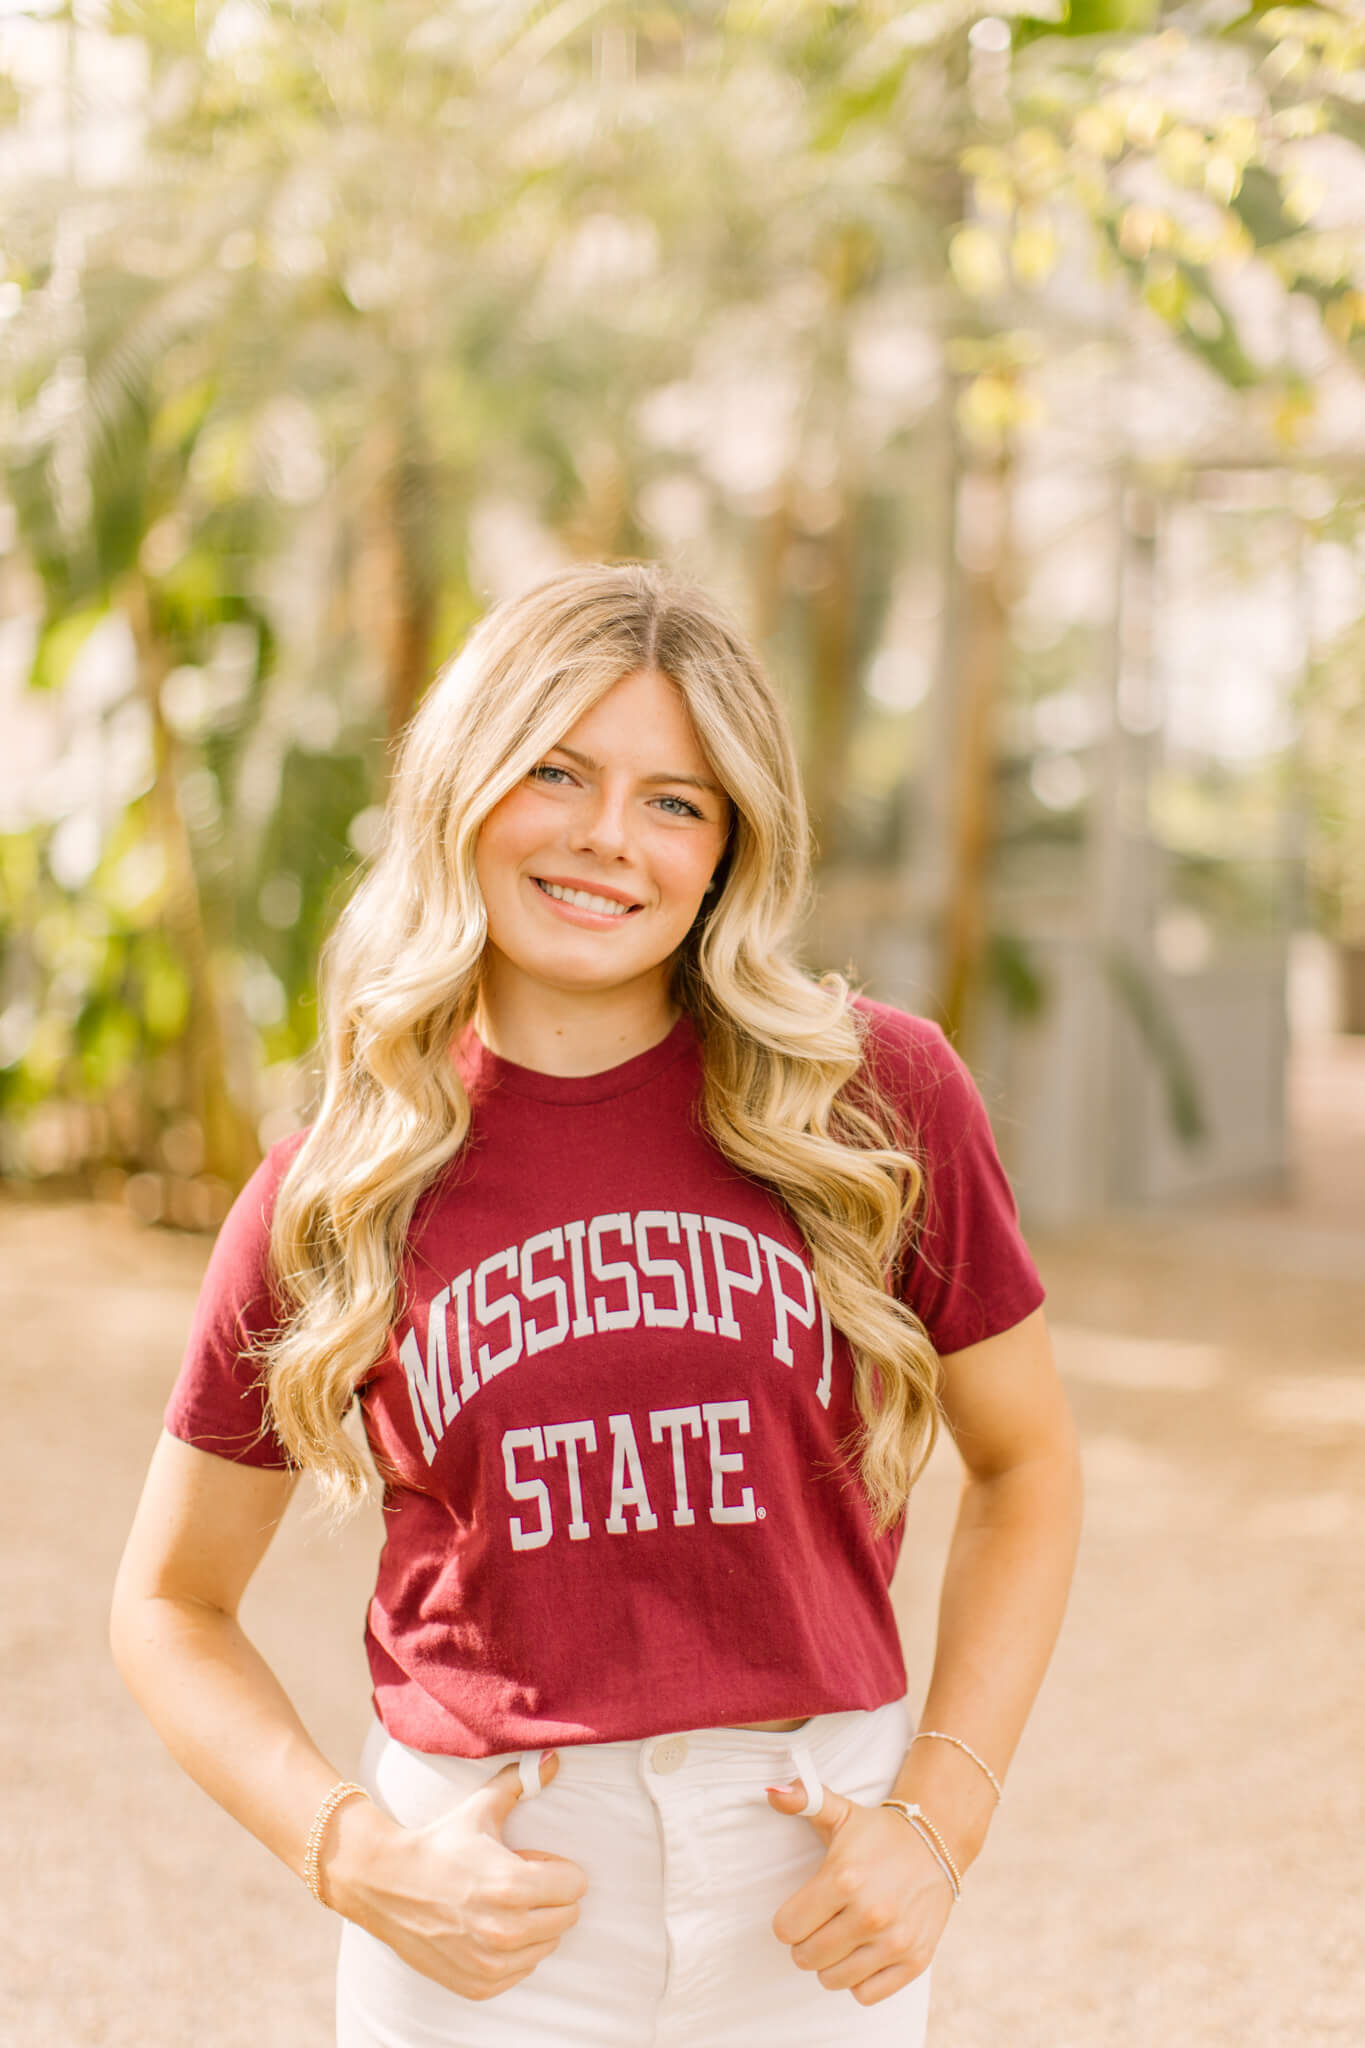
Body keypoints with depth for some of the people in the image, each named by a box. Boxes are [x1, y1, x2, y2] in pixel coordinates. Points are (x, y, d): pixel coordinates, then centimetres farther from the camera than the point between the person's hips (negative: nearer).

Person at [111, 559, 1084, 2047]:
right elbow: (171, 1605, 6)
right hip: (491, 1879, 0)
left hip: (812, 1882, 1)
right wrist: (355, 1855, -8)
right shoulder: (329, 1194, -4)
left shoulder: (872, 1101, -5)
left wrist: (937, 1818, -3)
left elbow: (1024, 1462, 6)